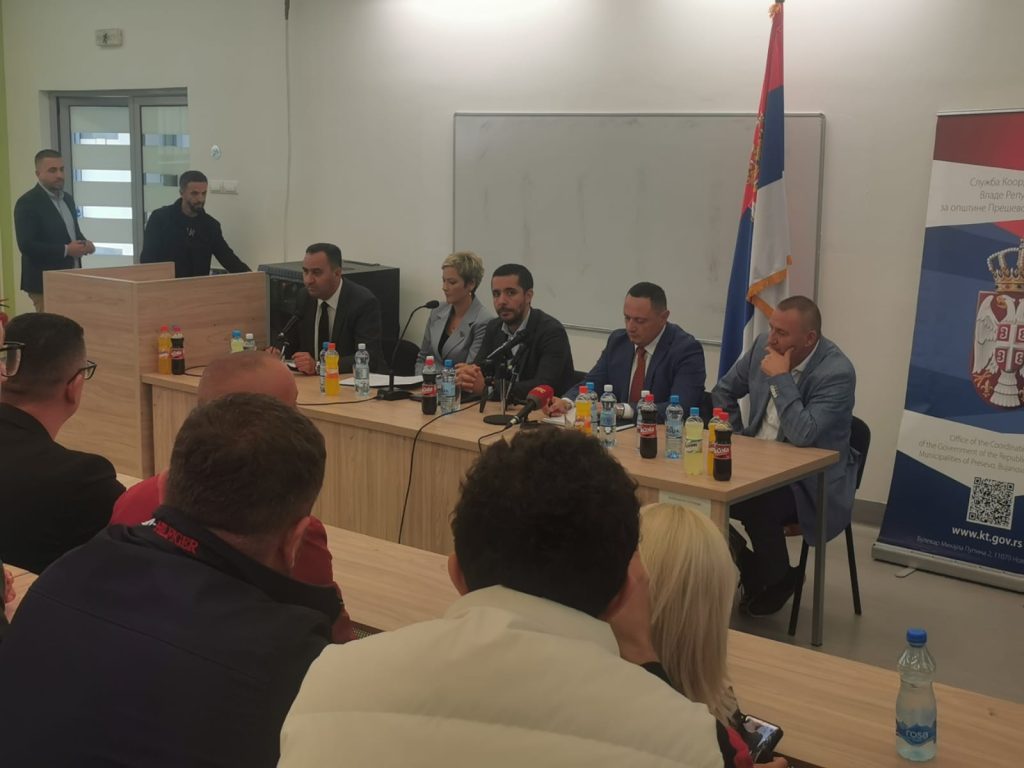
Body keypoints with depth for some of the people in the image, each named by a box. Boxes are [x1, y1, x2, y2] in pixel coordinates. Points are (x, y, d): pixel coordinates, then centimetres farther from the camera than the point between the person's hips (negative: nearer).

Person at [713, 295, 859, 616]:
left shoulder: (837, 373, -22)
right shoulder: (764, 346, -2)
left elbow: (802, 435, -32)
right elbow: (724, 390, 15)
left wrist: (780, 378, -28)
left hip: (811, 480, -6)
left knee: (755, 504, -33)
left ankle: (776, 581, -1)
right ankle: (748, 569, 4)